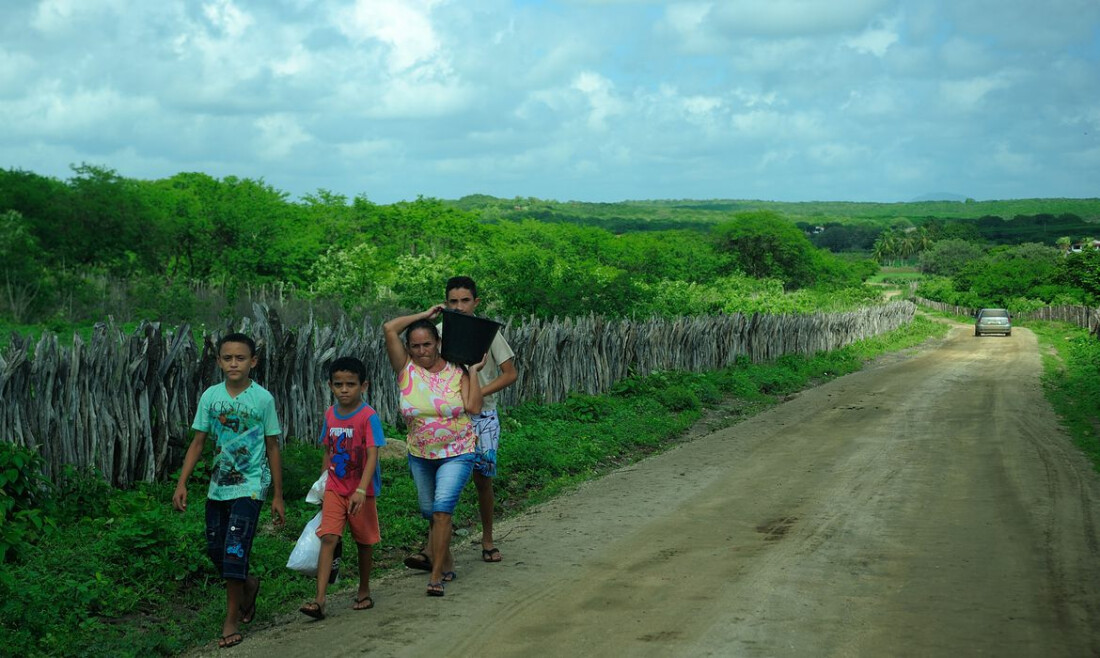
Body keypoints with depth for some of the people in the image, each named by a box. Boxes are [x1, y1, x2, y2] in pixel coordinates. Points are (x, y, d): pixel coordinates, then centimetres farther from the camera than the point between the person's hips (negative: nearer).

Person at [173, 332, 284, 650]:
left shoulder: (263, 398, -6)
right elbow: (197, 443, 5)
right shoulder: (211, 396, 1)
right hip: (218, 485, 4)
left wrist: (277, 496, 1)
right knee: (215, 549, 10)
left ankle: (232, 620, 2)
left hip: (249, 487, -4)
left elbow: (272, 448, 0)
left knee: (235, 551, -11)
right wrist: (181, 484, -3)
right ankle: (248, 585, 38)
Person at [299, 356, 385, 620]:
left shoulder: (368, 416, -15)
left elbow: (372, 456, -22)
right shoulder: (330, 415, 3)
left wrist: (361, 490, -32)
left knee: (364, 541, 12)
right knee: (328, 538, -9)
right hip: (334, 489, 3)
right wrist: (322, 486, 18)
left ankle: (364, 592, 31)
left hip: (361, 490, -3)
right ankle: (319, 600, -14)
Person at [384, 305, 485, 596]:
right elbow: (389, 329, -15)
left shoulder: (456, 371, -7)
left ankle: (436, 576, -14)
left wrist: (473, 371, -12)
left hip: (457, 453, -3)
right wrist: (425, 314, -7)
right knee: (430, 512, 15)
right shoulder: (406, 369, -5)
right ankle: (447, 561, 39)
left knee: (442, 508, -18)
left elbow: (473, 407, -17)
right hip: (420, 455, 3)